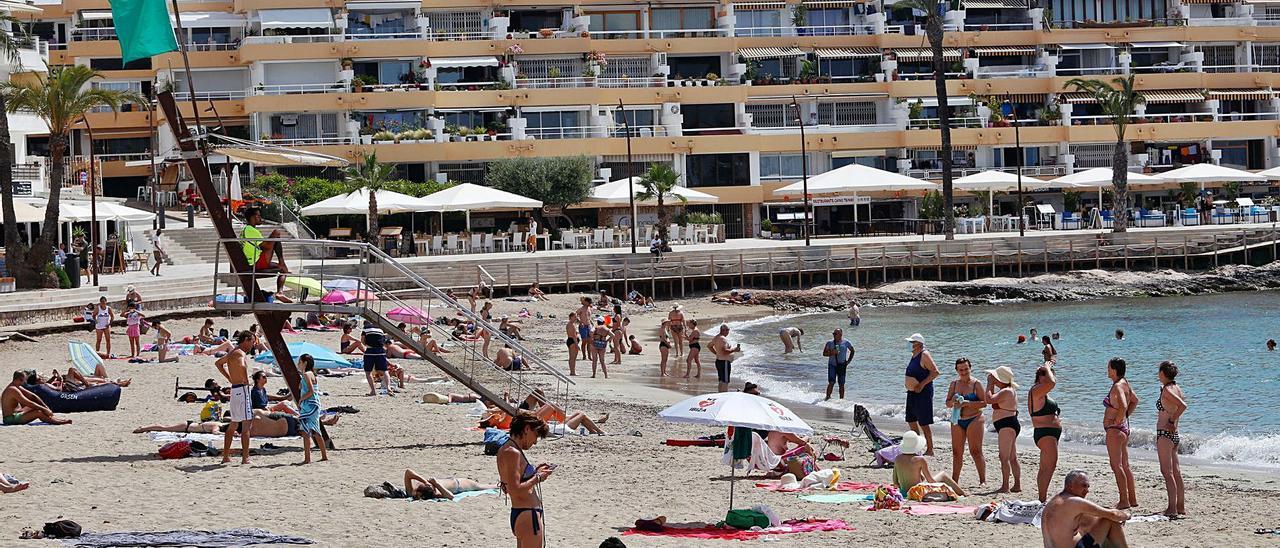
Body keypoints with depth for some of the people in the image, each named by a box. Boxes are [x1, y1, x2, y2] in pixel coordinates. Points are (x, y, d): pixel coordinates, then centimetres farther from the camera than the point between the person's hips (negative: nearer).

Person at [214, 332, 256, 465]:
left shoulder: (232, 352, 16)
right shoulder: (240, 353, -13)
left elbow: (218, 363, 33)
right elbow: (242, 366, -36)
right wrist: (245, 380, -20)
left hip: (234, 389, 10)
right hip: (242, 389, -10)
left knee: (234, 425, 18)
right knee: (247, 425, -8)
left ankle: (226, 456, 22)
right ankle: (245, 458, -10)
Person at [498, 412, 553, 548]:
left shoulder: (505, 450, 13)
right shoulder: (513, 453, -18)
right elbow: (516, 491, -24)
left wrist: (535, 472, 15)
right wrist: (537, 478, -12)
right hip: (527, 515, -11)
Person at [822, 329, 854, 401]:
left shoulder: (846, 343, 2)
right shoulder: (829, 343, 3)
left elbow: (852, 351, 16)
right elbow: (824, 353, 1)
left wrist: (849, 360, 7)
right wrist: (831, 353, -17)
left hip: (842, 365, 0)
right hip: (832, 365, 0)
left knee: (841, 384, 3)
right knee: (831, 382, -13)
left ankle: (841, 400, 11)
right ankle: (828, 397, -4)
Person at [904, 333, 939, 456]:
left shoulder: (924, 355, -14)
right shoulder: (914, 355, 14)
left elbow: (935, 372, -21)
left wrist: (922, 385, -23)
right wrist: (909, 387, 15)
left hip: (922, 394, -10)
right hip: (912, 393, 10)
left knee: (924, 423, -8)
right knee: (911, 421, 15)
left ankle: (930, 450, -2)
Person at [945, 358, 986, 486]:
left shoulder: (976, 384, -4)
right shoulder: (954, 384, 9)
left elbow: (984, 403, -11)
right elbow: (947, 403, 11)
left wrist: (967, 403, -20)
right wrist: (953, 402, -11)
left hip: (974, 420, -5)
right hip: (957, 421, 5)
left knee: (976, 451, -7)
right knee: (956, 452, 8)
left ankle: (983, 480, -2)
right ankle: (954, 480, 16)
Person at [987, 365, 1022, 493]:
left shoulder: (1006, 392, -17)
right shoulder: (1009, 391, 16)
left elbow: (989, 399, -26)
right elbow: (992, 399, 22)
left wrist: (990, 384, -14)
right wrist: (991, 385, 13)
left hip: (1007, 426, -11)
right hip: (1010, 426, 11)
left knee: (1004, 457, -12)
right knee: (1012, 458, 14)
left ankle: (1005, 486, -15)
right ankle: (1017, 485, 17)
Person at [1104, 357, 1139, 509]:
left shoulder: (1117, 387, -18)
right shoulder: (1125, 384, 11)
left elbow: (1123, 406, -33)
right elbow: (1135, 401, 26)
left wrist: (1117, 420, -20)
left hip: (1115, 429, -10)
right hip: (1124, 428, 10)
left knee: (1116, 466, -7)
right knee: (1124, 466, 14)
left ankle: (1124, 501, -7)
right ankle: (1132, 499, 19)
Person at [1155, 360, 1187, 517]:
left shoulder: (1167, 390, -15)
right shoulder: (1176, 388, 10)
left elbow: (1183, 406, -27)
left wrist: (1171, 420, -17)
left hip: (1164, 434, -9)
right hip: (1174, 434, 9)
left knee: (1167, 472, -9)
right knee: (1176, 472, 13)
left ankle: (1172, 508, -12)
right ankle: (1181, 506, 17)